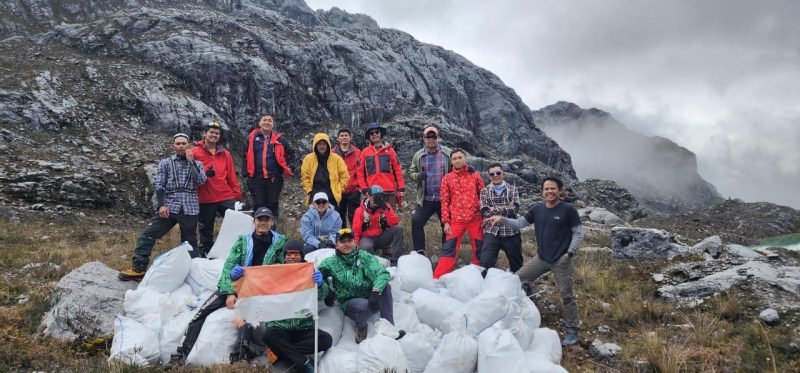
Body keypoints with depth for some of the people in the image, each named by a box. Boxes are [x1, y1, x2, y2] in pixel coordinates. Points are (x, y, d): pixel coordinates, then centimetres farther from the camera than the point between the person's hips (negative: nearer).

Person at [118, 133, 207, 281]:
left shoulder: (196, 164, 13)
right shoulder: (165, 163, 10)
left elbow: (201, 181, -6)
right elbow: (159, 186, 3)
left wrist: (191, 161, -5)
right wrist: (161, 205, -10)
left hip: (189, 209, 0)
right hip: (169, 207, 0)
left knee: (190, 242, 6)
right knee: (147, 235, -9)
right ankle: (138, 269, -4)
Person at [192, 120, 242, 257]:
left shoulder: (225, 154, 14)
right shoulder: (195, 152, 3)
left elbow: (231, 176, 12)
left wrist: (237, 194, 6)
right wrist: (204, 174, -16)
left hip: (226, 197, 2)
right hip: (205, 199, -2)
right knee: (206, 231, 8)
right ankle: (205, 256, 19)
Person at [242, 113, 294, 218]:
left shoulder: (279, 139, 4)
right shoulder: (252, 138, 4)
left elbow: (290, 154, 15)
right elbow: (245, 156, 11)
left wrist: (285, 168, 9)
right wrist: (245, 172, 6)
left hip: (274, 179, 0)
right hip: (256, 179, 0)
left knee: (272, 205, 8)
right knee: (258, 206, 4)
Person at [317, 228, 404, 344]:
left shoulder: (365, 257, -1)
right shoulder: (332, 262, 1)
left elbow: (382, 273, -14)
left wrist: (376, 290, -34)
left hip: (372, 299, 1)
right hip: (350, 303, -1)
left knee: (385, 287, -28)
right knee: (364, 305, -35)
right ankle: (360, 328, -1)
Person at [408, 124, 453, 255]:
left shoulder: (448, 153, -1)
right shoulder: (418, 155, 4)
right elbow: (411, 171, 11)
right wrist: (418, 176, -11)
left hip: (444, 198, -1)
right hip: (425, 198, 1)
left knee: (447, 225, 8)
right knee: (416, 222, -7)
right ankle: (419, 252, 4)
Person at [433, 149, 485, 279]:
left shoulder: (475, 175, 5)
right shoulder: (447, 178, 3)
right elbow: (445, 201, 3)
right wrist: (446, 222, -3)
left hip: (475, 219, 1)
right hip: (456, 220, -1)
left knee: (479, 249, 9)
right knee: (448, 249, -5)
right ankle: (437, 279, -2)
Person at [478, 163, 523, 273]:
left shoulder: (512, 189, 4)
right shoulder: (484, 191, 5)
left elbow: (514, 209, -11)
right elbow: (485, 212, -9)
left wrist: (494, 209, -10)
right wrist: (506, 208, -10)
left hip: (511, 232, 0)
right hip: (492, 232, 0)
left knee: (517, 264, 13)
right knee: (485, 263, -8)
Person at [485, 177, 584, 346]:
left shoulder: (568, 210, -10)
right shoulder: (537, 209, 2)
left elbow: (578, 232, -5)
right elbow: (520, 224, 6)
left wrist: (570, 252, -13)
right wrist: (502, 219, -9)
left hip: (561, 260, -5)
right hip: (541, 258, 5)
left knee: (567, 296, 2)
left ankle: (572, 331, 18)